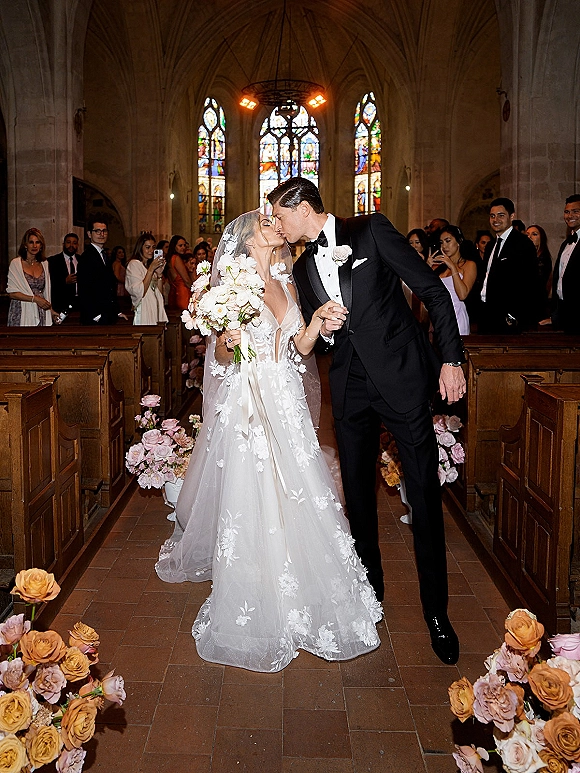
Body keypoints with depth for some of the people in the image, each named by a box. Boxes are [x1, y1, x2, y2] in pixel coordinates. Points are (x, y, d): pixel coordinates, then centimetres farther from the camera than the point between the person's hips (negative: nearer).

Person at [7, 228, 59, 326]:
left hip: (41, 314, 4)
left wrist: (51, 310, 9)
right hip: (21, 315, -4)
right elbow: (12, 293, -7)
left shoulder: (44, 264, 12)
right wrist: (35, 299, -14)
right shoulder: (15, 263, -2)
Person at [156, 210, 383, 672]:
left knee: (296, 500, 6)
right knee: (252, 508, -3)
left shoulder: (286, 285, 12)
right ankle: (257, 616, 13)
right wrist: (227, 341, -25)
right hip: (247, 405, -5)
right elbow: (219, 357, -3)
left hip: (286, 406, 5)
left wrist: (317, 324, -7)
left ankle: (303, 599, 24)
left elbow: (301, 347, 11)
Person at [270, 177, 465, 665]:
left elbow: (433, 290, -5)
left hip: (401, 374, -5)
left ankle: (437, 612, 12)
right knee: (358, 490, 13)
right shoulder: (303, 268, 13)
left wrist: (451, 359, -10)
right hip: (350, 385, 6)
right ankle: (370, 587, 32)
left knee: (424, 492, -1)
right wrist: (323, 328, -6)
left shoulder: (372, 230, -3)